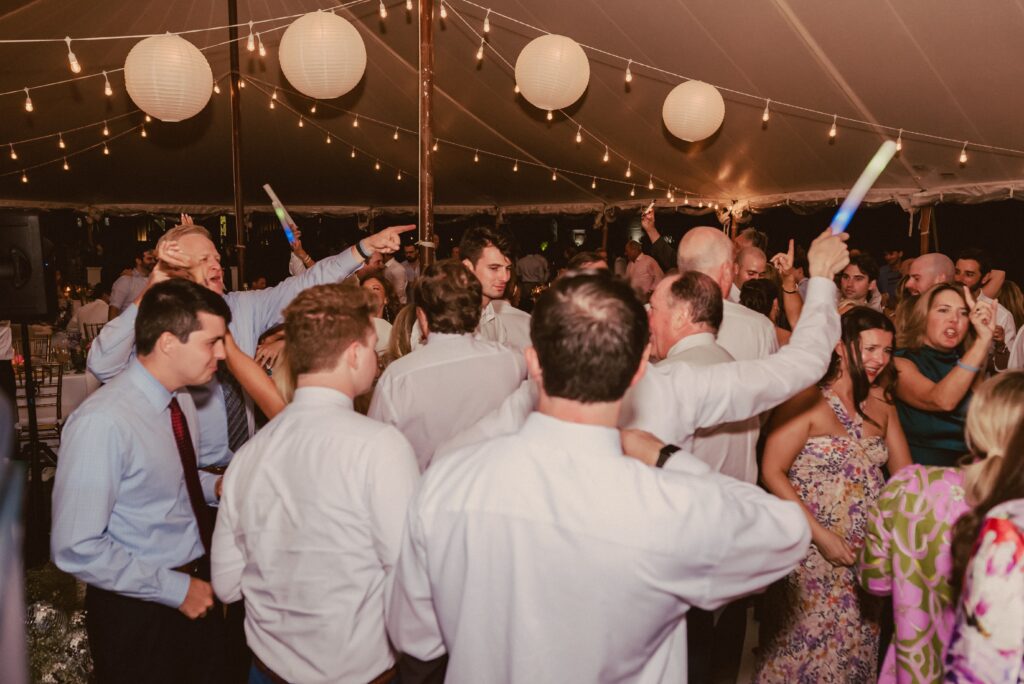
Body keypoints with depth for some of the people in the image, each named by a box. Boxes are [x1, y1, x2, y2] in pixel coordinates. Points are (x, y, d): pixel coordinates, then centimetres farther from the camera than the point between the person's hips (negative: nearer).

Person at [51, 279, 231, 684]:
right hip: (140, 610, -7)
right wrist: (175, 588, -19)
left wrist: (215, 486, -4)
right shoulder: (103, 423, -26)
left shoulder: (181, 400, -1)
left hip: (196, 593, 7)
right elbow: (76, 549, -24)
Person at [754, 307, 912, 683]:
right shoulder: (806, 398, -13)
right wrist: (821, 535, -18)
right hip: (812, 554, -5)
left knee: (855, 648, 15)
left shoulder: (881, 403, 7)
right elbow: (772, 473, -15)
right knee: (806, 647, 5)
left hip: (869, 558, 6)